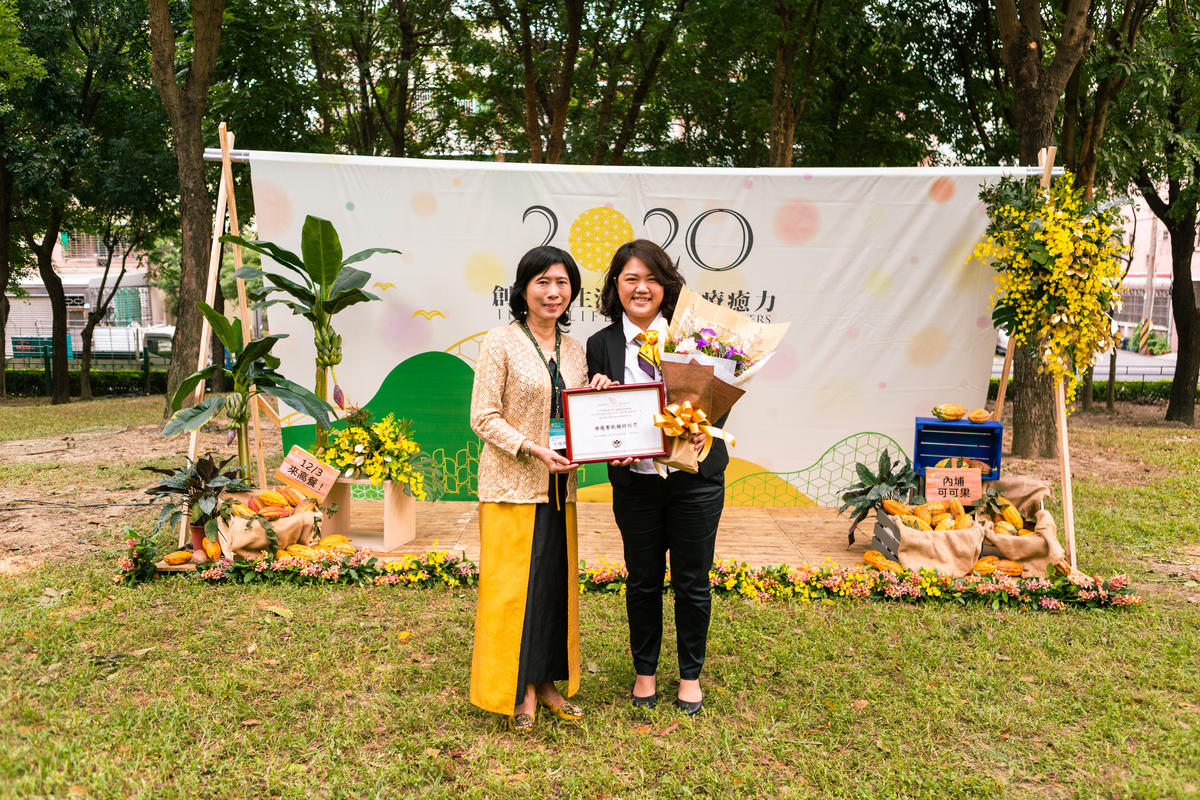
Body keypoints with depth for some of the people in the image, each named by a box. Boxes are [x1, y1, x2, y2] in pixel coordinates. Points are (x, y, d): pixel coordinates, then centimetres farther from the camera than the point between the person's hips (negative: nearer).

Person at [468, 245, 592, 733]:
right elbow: (484, 418, -10)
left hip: (560, 486, 6)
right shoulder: (501, 343, -6)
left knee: (557, 581, 10)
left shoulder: (573, 349, 11)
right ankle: (518, 691, 13)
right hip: (513, 483, -6)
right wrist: (535, 449, -20)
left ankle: (546, 682, 25)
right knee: (513, 585, -1)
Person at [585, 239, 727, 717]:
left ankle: (690, 675, 31)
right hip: (635, 481, 1)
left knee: (693, 581, 11)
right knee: (643, 581, 13)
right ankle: (644, 672, 34)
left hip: (694, 476, 0)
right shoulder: (601, 345, 1)